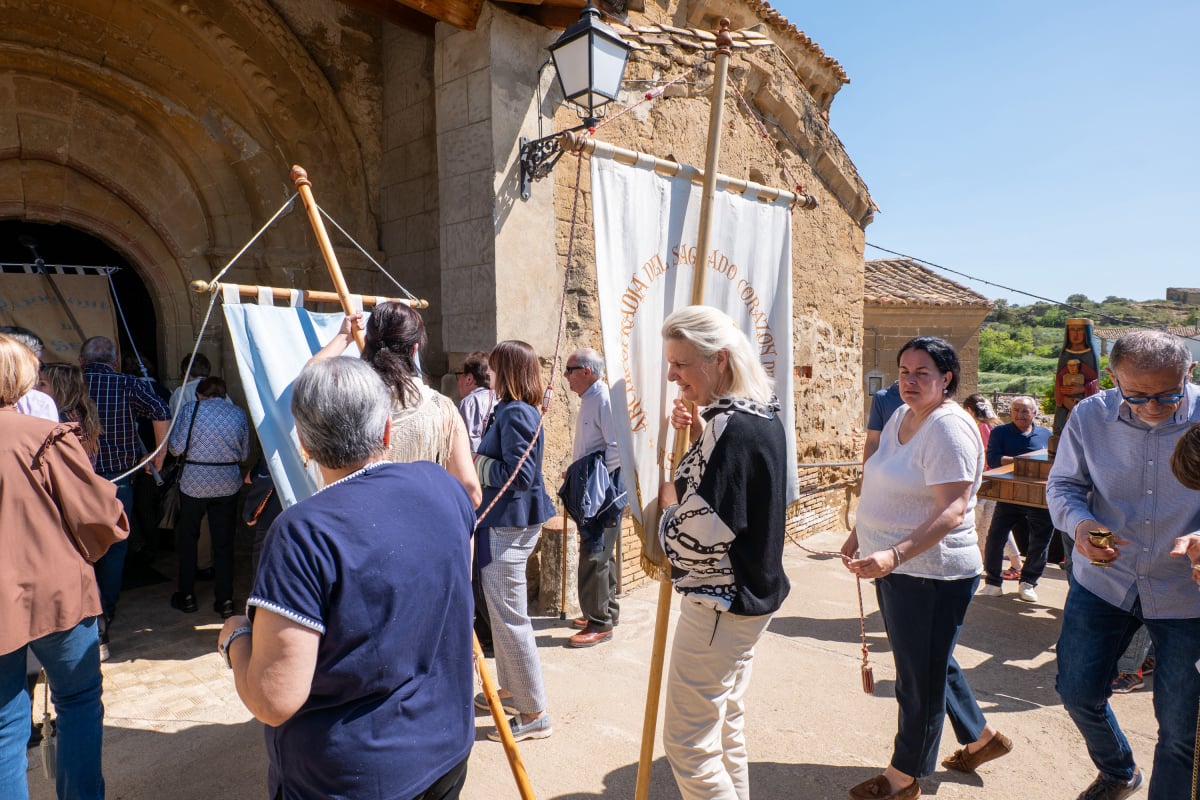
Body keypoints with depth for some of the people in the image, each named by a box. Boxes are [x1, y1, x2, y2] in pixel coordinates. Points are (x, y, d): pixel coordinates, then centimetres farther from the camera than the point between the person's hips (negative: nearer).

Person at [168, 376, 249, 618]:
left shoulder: (190, 410, -5)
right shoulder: (239, 414, 2)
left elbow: (177, 448, -7)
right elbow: (244, 455, 5)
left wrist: (195, 448, 14)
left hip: (194, 483, -2)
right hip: (228, 484, 2)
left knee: (187, 539, 16)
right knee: (224, 543, 9)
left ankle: (186, 597, 23)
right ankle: (224, 601, 12)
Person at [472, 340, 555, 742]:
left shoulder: (515, 413, -18)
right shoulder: (515, 410, 12)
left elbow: (518, 474, -24)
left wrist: (477, 463, -12)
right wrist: (481, 460, 4)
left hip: (510, 525, -11)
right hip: (507, 521, 11)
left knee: (509, 616, -3)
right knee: (503, 612, 21)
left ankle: (534, 713, 8)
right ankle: (511, 689, 36)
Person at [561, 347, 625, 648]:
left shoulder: (605, 399, -17)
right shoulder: (588, 399, 13)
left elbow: (617, 447, -25)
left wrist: (591, 476, -19)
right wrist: (576, 473, 12)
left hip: (603, 491, -10)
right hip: (591, 491, 10)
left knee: (594, 555, -5)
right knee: (601, 553, 18)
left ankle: (599, 623, 5)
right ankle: (607, 610, 31)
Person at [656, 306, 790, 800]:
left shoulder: (729, 427, -24)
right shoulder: (765, 416, 5)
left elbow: (701, 533, -27)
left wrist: (667, 500, -8)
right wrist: (699, 435, 2)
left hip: (719, 603, -10)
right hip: (754, 595, 10)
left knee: (687, 742, 4)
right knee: (726, 725, 22)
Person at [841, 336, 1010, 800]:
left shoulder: (949, 428, -20)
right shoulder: (901, 418, 8)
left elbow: (953, 510, -27)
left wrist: (894, 555, -36)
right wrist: (859, 535, 18)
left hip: (932, 575, -9)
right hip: (895, 568, 9)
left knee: (920, 679, 7)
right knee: (933, 665, 24)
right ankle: (980, 737, 46)